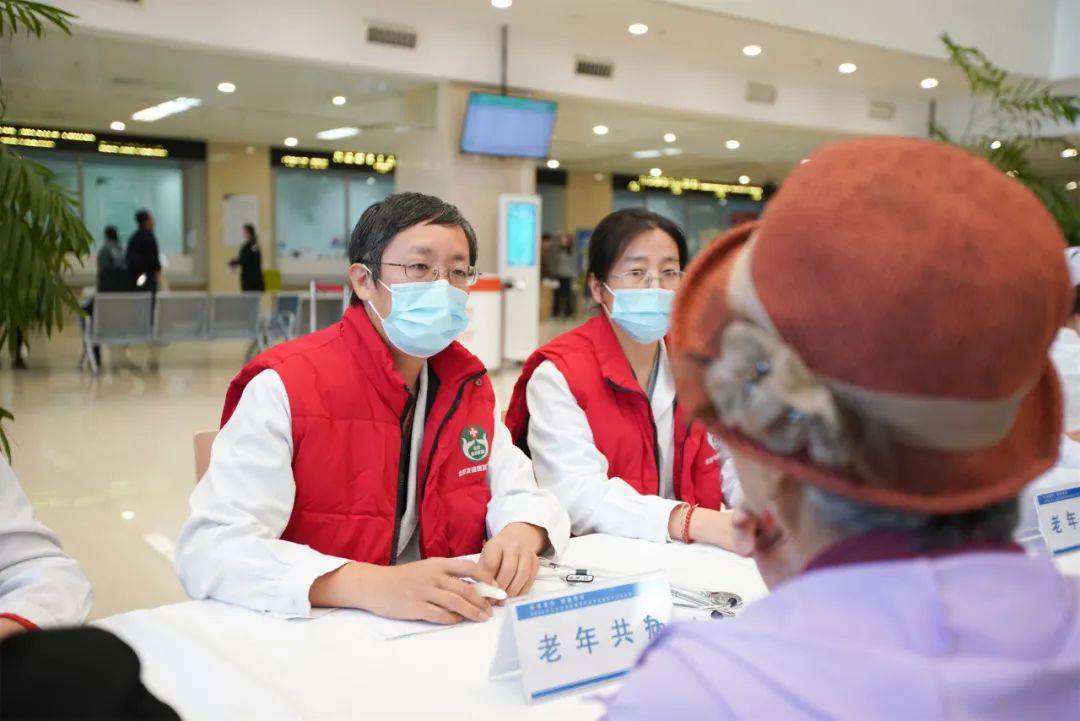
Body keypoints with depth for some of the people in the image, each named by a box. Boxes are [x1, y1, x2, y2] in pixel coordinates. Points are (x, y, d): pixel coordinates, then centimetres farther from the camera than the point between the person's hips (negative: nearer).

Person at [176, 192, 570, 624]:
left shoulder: (469, 382, 3)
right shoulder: (286, 386, -15)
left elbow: (519, 493, 6)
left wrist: (522, 532, -17)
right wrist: (370, 585, -35)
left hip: (446, 627, 5)